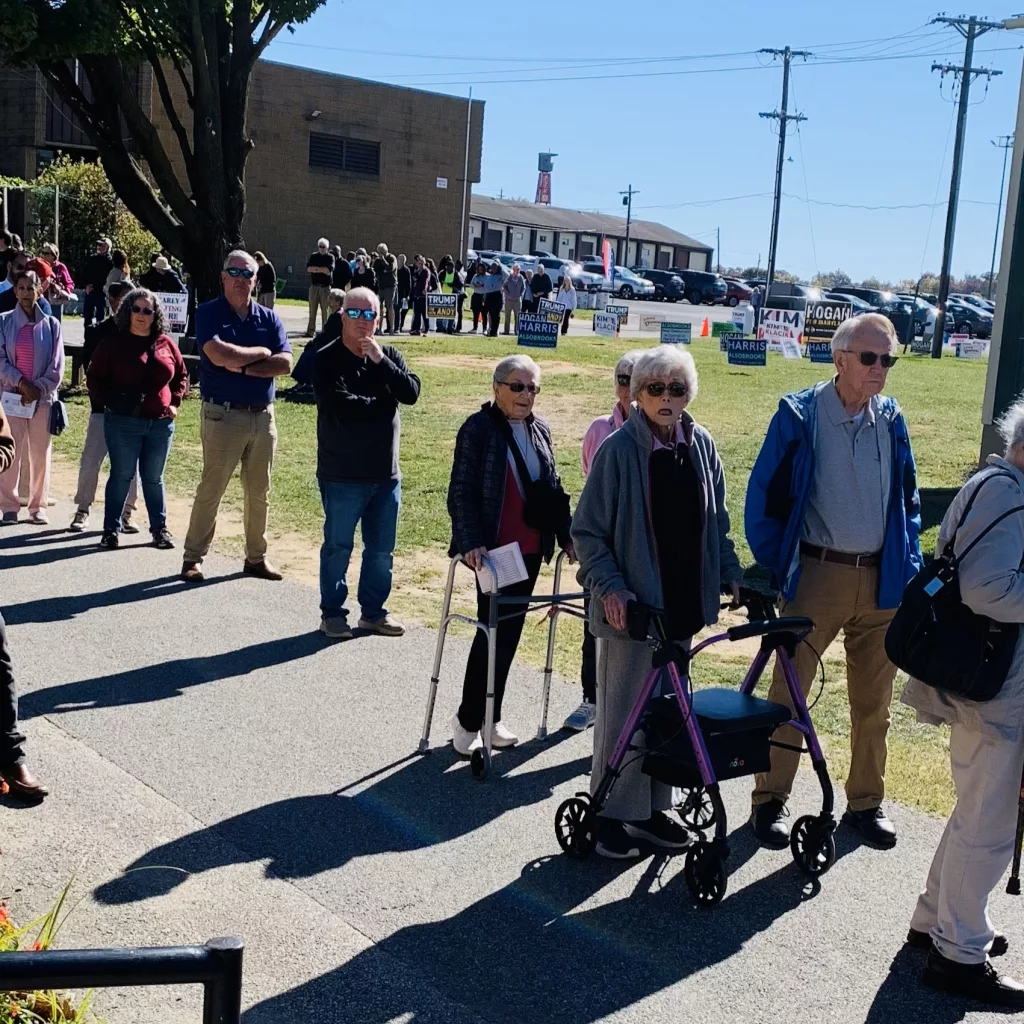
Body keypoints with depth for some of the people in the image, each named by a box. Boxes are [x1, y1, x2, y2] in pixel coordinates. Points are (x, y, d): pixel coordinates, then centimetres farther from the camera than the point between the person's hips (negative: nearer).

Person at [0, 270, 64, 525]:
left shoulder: (51, 324, 2)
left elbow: (57, 367, 1)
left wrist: (38, 389, -9)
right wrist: (21, 382, -13)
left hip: (43, 397, 1)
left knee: (40, 453, 4)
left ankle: (38, 507, 13)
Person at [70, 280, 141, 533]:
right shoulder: (97, 331, 3)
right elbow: (90, 367, -3)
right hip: (104, 406, 0)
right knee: (90, 461, 1)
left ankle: (125, 513, 15)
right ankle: (82, 510, 13)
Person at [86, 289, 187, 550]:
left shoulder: (166, 344, 7)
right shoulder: (112, 343, -2)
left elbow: (181, 375, 18)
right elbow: (94, 377, 1)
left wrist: (174, 402, 6)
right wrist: (111, 401, -10)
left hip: (160, 423, 3)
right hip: (123, 422, -3)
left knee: (153, 478, 11)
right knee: (121, 475, 1)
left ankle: (159, 528, 18)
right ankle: (111, 529, 9)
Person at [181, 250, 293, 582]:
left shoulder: (269, 318, 10)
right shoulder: (208, 313, -3)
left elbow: (284, 364, -3)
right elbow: (219, 355, -20)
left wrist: (241, 366, -12)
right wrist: (261, 352, -7)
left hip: (262, 415, 5)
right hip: (223, 415, -5)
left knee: (259, 492, 11)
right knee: (210, 489, -1)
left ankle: (256, 557, 22)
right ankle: (193, 558, 9)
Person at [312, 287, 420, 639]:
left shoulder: (389, 356, 7)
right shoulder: (327, 359, -7)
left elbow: (411, 393, -8)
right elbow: (342, 406, -20)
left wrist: (380, 360, -17)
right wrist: (382, 402, -8)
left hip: (386, 474, 5)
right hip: (342, 475, -5)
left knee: (381, 549, 13)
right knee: (338, 547, 6)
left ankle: (373, 610, 27)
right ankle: (332, 613, 20)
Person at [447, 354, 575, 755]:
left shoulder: (540, 430, 10)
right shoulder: (478, 428, -9)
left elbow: (553, 488, 17)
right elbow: (460, 491, -12)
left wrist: (567, 535, 12)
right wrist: (471, 541, -21)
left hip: (530, 549, 6)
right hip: (493, 549, -6)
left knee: (510, 631, 11)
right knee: (494, 632, -5)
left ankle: (490, 717, 22)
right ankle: (467, 721, 9)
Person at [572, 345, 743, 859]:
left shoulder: (701, 446, 5)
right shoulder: (619, 449, -11)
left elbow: (716, 521, 15)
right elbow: (587, 529, -8)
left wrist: (729, 574, 5)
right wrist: (608, 586, -18)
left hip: (683, 603, 5)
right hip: (630, 604, -5)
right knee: (624, 709, 2)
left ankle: (652, 806, 28)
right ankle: (612, 812, 16)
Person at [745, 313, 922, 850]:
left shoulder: (891, 420, 7)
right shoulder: (799, 414, -7)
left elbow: (907, 501, 15)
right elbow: (764, 494, -4)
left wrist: (908, 566, 7)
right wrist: (774, 569, -6)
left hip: (881, 579, 4)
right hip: (816, 577, -4)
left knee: (873, 701, 12)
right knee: (789, 693, 3)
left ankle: (865, 802, 27)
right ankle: (770, 800, 16)